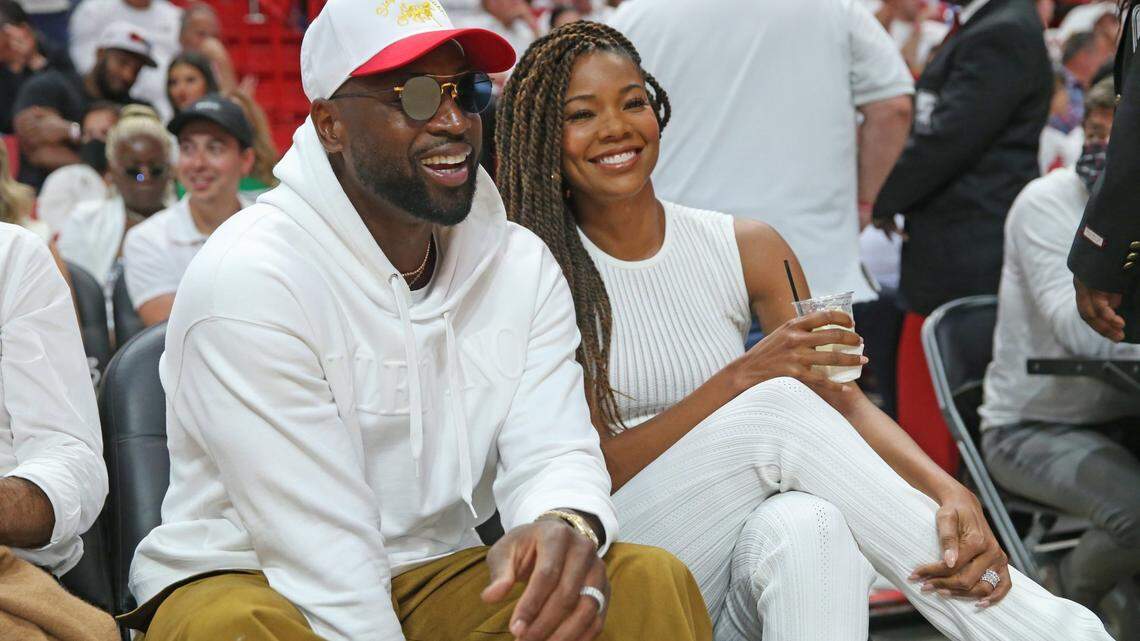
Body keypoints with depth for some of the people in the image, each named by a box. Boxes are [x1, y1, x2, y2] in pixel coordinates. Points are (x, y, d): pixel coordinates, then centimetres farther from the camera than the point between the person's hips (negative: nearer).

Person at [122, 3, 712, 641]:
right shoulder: (247, 277, -19)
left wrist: (568, 527, -34)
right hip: (249, 581, -4)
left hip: (438, 576, 5)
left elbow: (551, 451, -10)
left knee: (651, 581, -17)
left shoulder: (522, 265, 1)